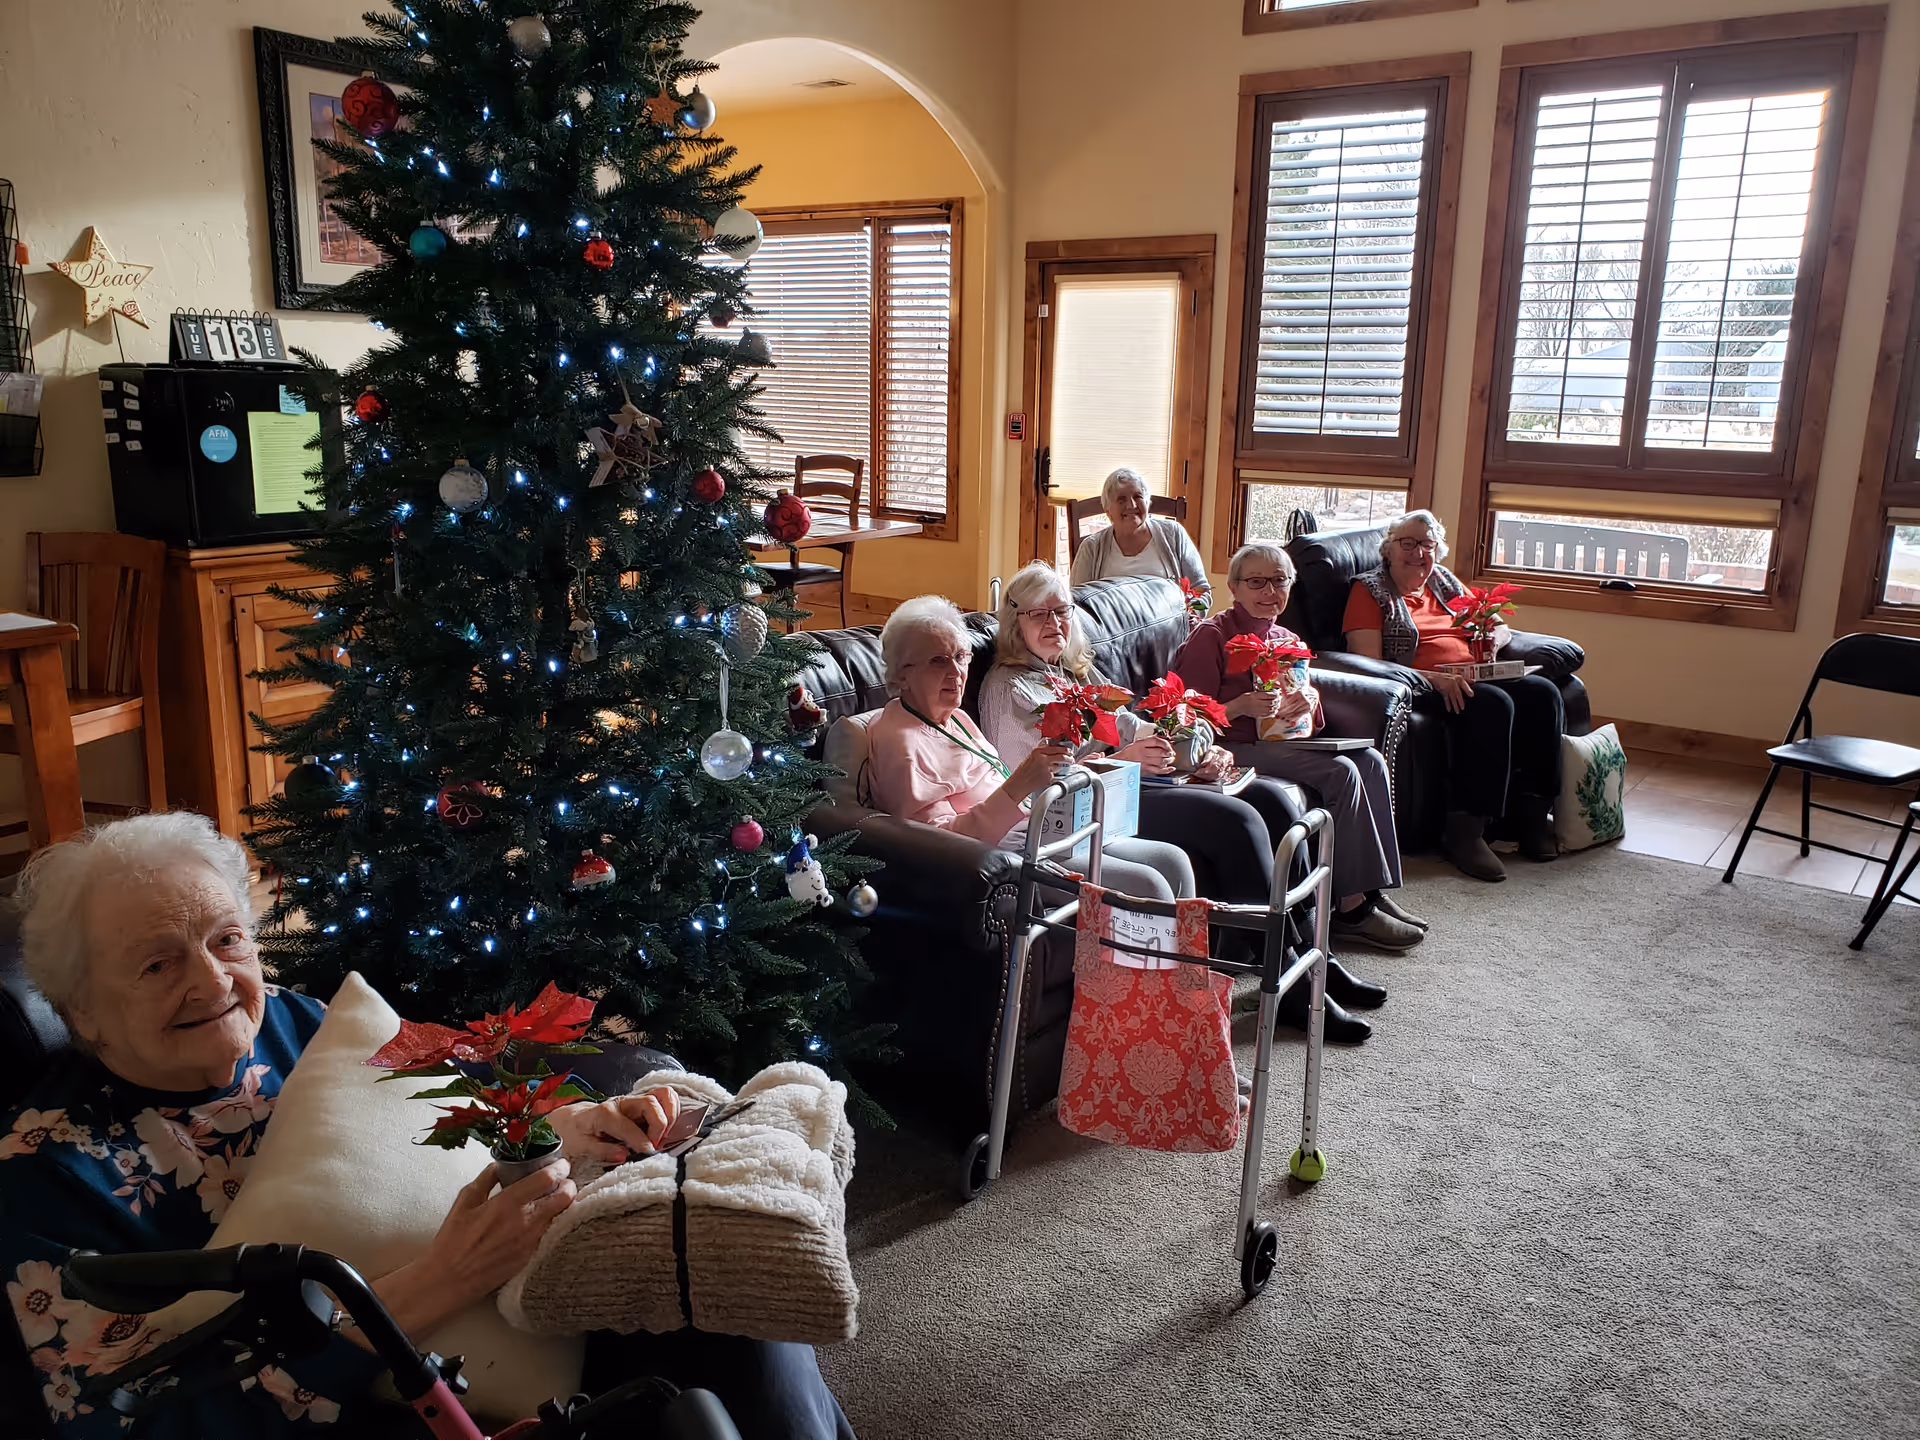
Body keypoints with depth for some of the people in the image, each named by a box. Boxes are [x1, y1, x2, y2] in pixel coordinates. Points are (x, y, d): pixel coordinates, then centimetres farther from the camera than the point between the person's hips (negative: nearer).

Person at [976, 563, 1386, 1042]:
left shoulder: (1079, 669, 24)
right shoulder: (1008, 687, -1)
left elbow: (1133, 727, 21)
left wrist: (1200, 751, 3)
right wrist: (1123, 759, -21)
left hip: (1139, 780, 9)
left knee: (1271, 797, -9)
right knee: (1237, 820, -25)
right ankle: (1289, 987, -20)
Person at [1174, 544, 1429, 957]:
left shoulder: (1287, 640, 17)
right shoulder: (1211, 635, -7)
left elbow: (1308, 699, 18)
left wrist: (1308, 699, -6)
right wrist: (1242, 707, -28)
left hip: (1280, 741, 8)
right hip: (1234, 748, -8)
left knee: (1370, 761, -12)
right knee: (1340, 772, -24)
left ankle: (1374, 891, -10)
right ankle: (1352, 908, -19)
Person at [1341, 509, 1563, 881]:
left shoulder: (1446, 582, 24)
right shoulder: (1370, 590, 5)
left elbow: (1501, 629, 26)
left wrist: (1493, 638, -1)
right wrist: (1433, 678, -22)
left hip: (1477, 679, 7)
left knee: (1542, 692, -20)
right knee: (1493, 704, -33)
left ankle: (1532, 811, -14)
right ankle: (1464, 830, -31)